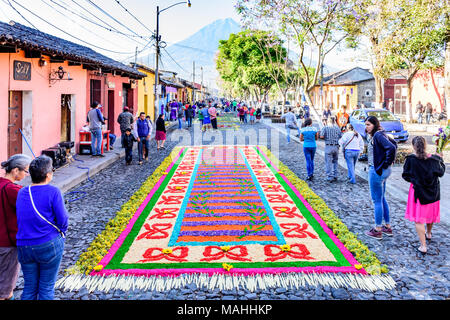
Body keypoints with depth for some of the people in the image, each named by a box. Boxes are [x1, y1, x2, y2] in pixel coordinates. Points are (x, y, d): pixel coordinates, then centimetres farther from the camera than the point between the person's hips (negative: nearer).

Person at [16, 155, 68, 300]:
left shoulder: (21, 193, 5)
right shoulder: (53, 192, -13)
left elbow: (20, 220, 11)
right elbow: (63, 221, -11)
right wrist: (60, 234, 8)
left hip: (25, 247, 5)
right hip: (49, 245, -5)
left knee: (29, 288, 16)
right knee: (47, 288, 8)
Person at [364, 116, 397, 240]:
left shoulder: (378, 135, -18)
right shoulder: (377, 135, 11)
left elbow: (391, 147, -30)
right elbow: (393, 144, 24)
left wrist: (387, 162, -19)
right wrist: (391, 160, 15)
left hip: (377, 171, -10)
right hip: (383, 171, 10)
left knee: (377, 200, -1)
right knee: (382, 199, 18)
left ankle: (377, 230, 9)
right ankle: (387, 227, 27)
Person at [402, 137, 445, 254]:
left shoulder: (410, 159, -17)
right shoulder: (434, 159, -11)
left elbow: (405, 175, -9)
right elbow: (441, 172, 4)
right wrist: (440, 159, 17)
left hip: (418, 192, -3)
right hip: (433, 192, 3)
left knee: (419, 219, 2)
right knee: (430, 213, 26)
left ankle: (423, 245, -4)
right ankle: (428, 233, 50)